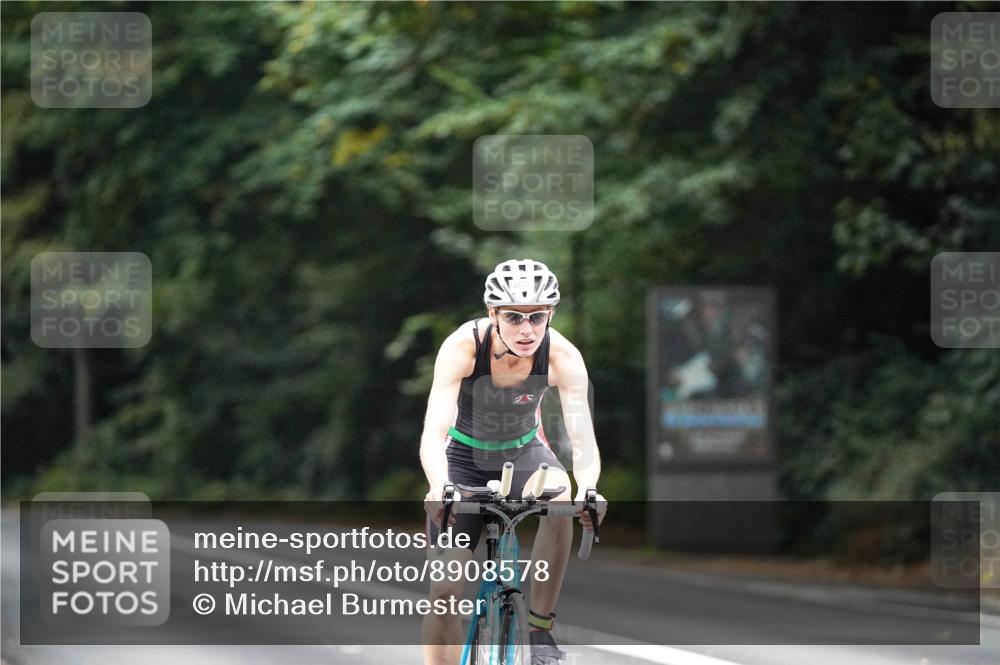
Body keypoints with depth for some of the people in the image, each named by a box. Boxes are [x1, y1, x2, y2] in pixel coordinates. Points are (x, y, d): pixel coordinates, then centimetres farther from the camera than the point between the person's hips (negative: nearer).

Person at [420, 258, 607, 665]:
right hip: (465, 457, -1)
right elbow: (434, 432, -37)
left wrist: (588, 489, -53)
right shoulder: (463, 347, -30)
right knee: (444, 590, -10)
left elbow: (582, 437, -32)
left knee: (560, 501, -34)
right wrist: (439, 489, -57)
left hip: (523, 452, 1)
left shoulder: (562, 357, -26)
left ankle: (541, 628, -20)